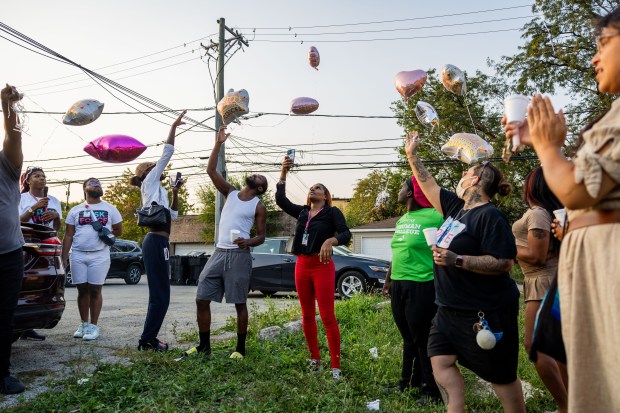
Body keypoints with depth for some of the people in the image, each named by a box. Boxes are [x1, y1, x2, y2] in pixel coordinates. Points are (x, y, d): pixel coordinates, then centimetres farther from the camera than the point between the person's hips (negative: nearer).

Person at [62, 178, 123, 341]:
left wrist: (104, 234, -1)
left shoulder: (110, 209, 8)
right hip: (78, 255, 2)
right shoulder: (75, 210, 11)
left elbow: (118, 231, 12)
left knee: (95, 291, 0)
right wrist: (63, 258, 1)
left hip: (99, 256, -2)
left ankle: (94, 325, 7)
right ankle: (84, 323, 17)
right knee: (82, 290, 6)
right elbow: (68, 236, 8)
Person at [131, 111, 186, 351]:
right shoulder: (149, 183, 1)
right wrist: (174, 127, -3)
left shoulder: (158, 190, 24)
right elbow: (167, 155, -6)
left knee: (160, 294, 11)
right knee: (160, 294, -7)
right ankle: (147, 339, 0)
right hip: (156, 243, -9)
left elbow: (173, 216, 28)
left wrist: (175, 194, 20)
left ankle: (149, 338, 17)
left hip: (159, 243, 9)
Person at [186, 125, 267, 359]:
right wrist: (219, 143, 2)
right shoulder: (230, 193, 13)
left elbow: (261, 237, 2)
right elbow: (210, 170, 7)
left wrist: (248, 242, -20)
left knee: (239, 303, 1)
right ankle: (204, 345, 16)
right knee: (201, 299, 4)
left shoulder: (259, 207, 3)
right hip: (219, 253, 5)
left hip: (239, 256, -4)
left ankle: (240, 348, 14)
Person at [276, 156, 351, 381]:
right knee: (307, 316, 10)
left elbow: (346, 234, -12)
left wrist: (330, 240, -33)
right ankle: (315, 359, 22)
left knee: (328, 317, -6)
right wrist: (283, 173, -4)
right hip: (302, 265, 6)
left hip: (322, 266, -6)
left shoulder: (332, 212, 0)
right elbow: (280, 200, 6)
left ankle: (335, 366, 0)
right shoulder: (302, 212, 14)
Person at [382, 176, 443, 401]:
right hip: (399, 286, 8)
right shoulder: (401, 220, 13)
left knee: (423, 340, 2)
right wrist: (388, 279, 25)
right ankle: (408, 382, 32)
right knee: (408, 338, 18)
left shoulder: (434, 216, -13)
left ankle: (432, 391, 18)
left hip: (422, 286, -8)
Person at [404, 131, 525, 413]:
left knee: (500, 374, 7)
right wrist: (412, 155, 18)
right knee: (441, 361, 5)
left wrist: (457, 260, -28)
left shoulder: (489, 216, -18)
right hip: (451, 308, 9)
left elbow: (504, 263, -24)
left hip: (485, 312, -8)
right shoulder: (456, 207, 7)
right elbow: (428, 185, 17)